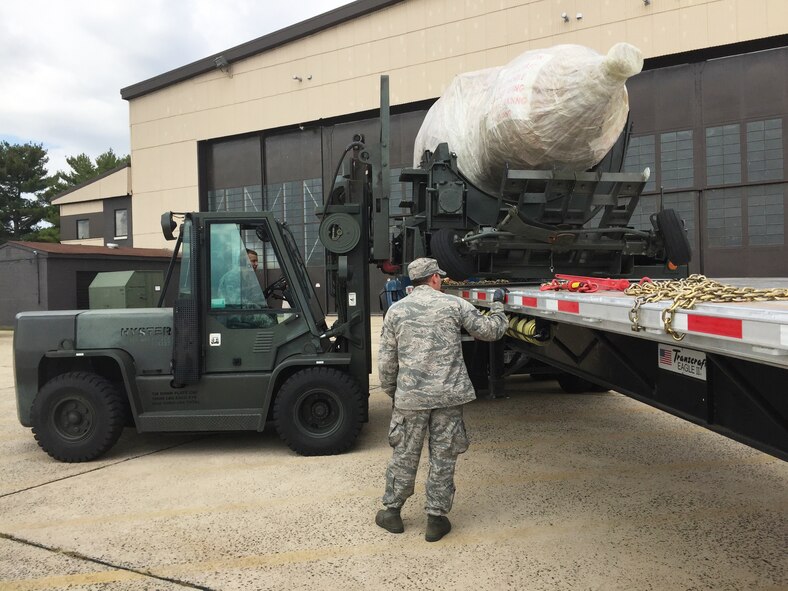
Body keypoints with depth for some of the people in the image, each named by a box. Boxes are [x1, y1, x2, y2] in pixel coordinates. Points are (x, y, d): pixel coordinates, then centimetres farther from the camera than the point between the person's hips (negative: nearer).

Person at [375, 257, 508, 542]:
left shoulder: (396, 310, 3)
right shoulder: (453, 304, -2)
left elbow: (386, 360, 4)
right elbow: (490, 331, 6)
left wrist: (391, 391, 18)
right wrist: (497, 307, 24)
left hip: (410, 395, 1)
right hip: (448, 394, -1)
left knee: (405, 455, 14)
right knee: (443, 457, 10)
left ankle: (391, 511, 27)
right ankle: (437, 518, 20)